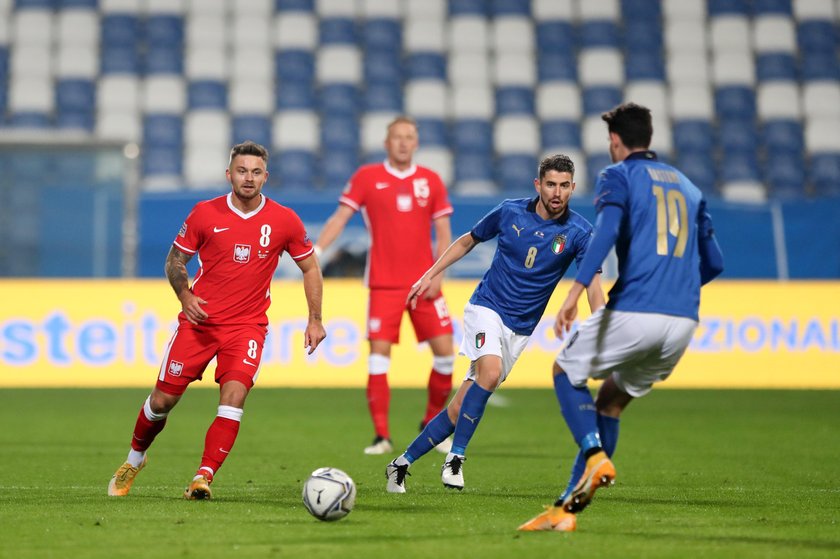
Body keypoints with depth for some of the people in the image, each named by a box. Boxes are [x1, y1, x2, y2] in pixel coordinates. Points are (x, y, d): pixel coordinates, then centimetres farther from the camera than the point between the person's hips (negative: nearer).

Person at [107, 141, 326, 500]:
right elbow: (175, 259, 6)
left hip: (247, 325, 0)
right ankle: (134, 459, 29)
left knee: (233, 397, -22)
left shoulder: (284, 221, -3)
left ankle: (204, 477, -18)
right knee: (163, 399, 3)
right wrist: (185, 296, -12)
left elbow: (310, 267, 9)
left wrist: (315, 319, 2)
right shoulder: (205, 214, -4)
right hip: (199, 320, 0)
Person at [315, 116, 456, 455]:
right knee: (379, 355, -9)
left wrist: (437, 274, -5)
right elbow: (340, 217, -1)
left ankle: (433, 423, 18)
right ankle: (381, 436, -3)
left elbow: (443, 233, 8)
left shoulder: (430, 181, 7)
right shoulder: (367, 178, 2)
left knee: (445, 352, -3)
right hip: (384, 284, -2)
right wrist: (314, 251, -15)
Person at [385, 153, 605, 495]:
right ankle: (455, 458, -21)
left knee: (461, 407, -1)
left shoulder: (578, 232, -8)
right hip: (487, 308, -1)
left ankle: (403, 462, 12)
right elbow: (468, 241, 12)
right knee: (490, 371, -31)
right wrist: (430, 275, 10)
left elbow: (592, 285, -17)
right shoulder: (510, 212, -5)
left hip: (519, 329, 1)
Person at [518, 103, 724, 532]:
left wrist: (575, 292, -24)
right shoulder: (688, 187, 24)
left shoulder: (618, 176, 5)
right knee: (611, 402, 20)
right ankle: (566, 509, 14)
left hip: (633, 312, -6)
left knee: (565, 371, 19)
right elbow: (713, 262, 23)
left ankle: (596, 457, -7)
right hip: (683, 322, 6)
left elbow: (607, 230, -15)